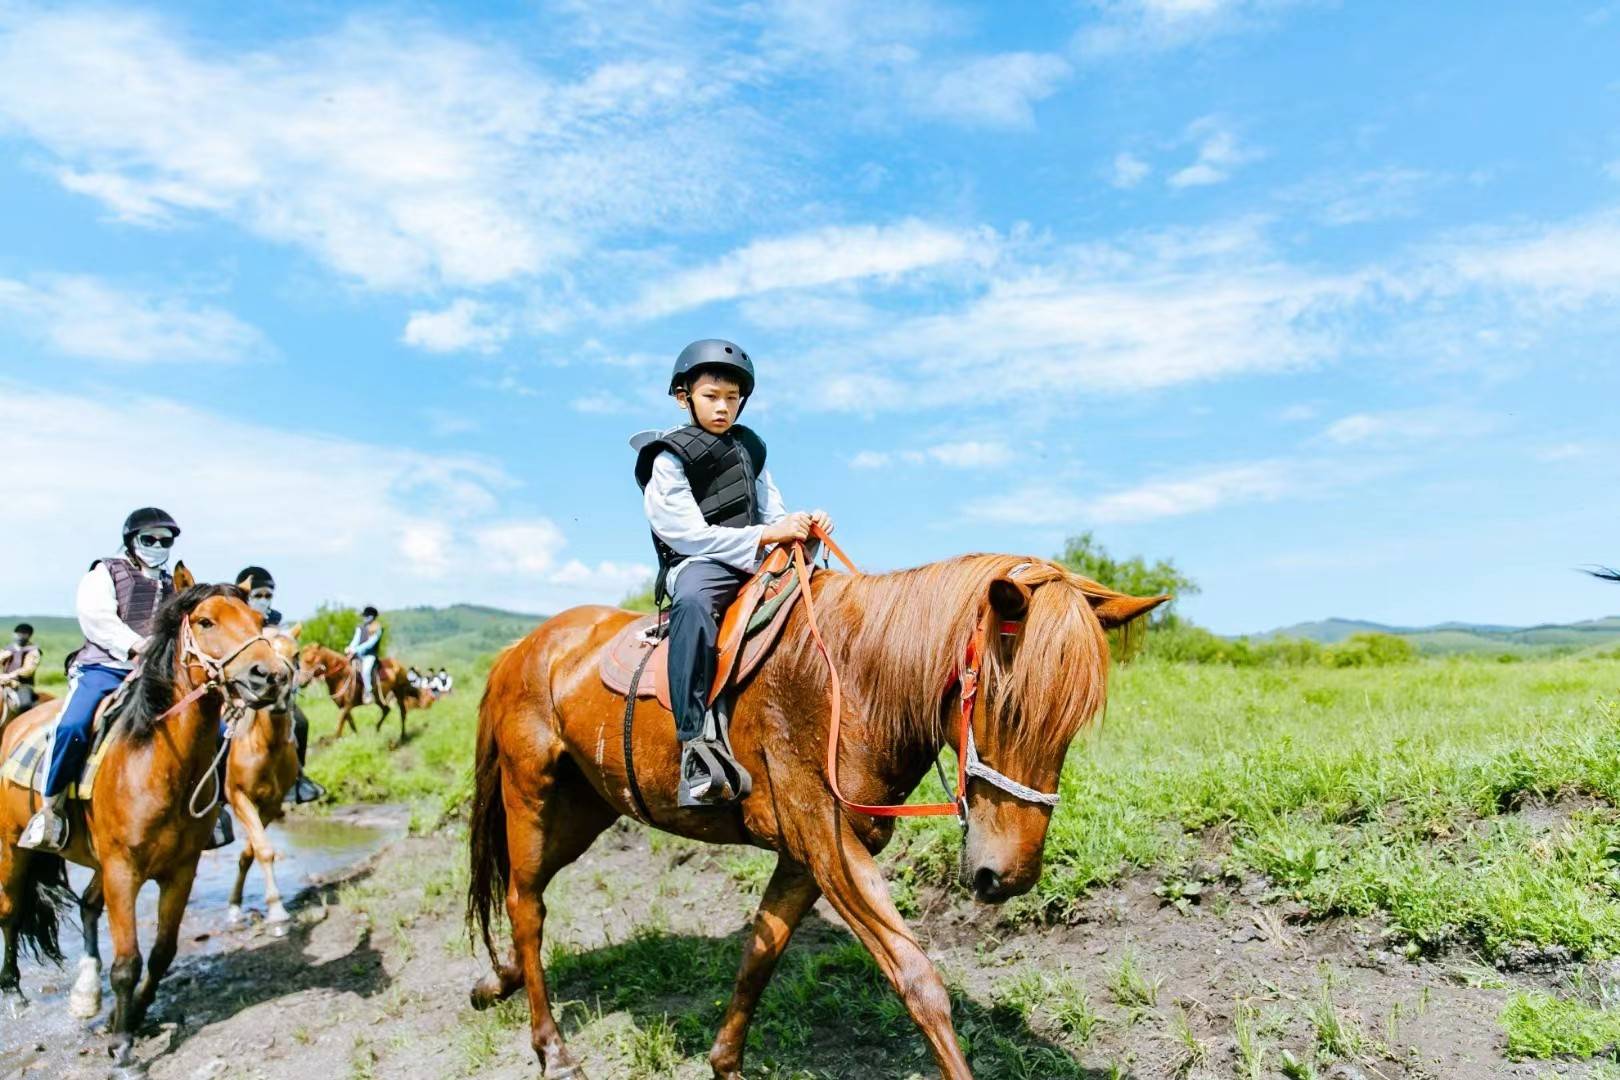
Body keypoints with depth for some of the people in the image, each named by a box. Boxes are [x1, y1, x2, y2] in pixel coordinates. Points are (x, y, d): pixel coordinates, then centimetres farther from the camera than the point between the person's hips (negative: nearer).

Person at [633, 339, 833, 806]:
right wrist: (764, 535, -18)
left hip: (756, 561, 7)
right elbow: (690, 534, -10)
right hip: (697, 565, -7)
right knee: (694, 606, -40)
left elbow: (773, 513, 20)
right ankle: (699, 746, -47)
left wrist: (802, 523, -5)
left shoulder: (749, 448, 20)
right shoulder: (669, 458, 0)